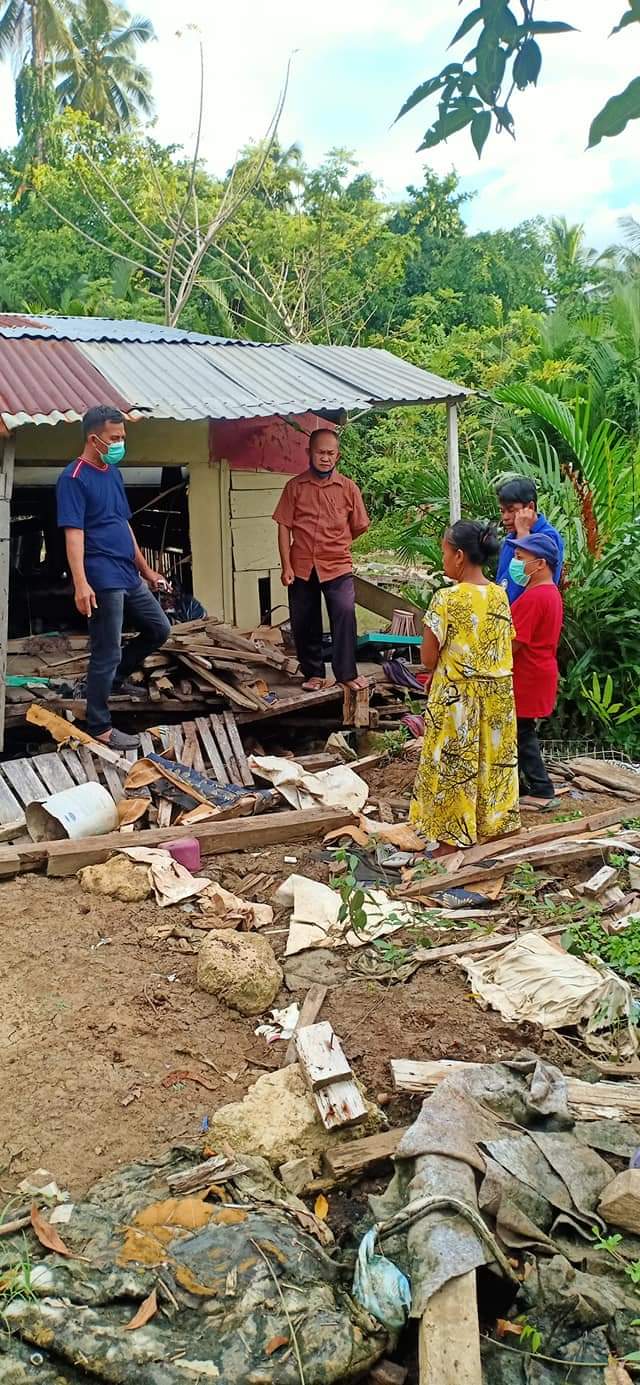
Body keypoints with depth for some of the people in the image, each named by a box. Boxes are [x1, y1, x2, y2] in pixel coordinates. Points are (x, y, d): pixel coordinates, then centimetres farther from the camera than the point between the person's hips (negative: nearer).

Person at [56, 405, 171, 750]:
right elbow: (73, 533, -19)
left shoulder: (113, 473, 15)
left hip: (128, 576, 9)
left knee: (159, 629, 17)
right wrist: (80, 583, -28)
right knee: (106, 653, -3)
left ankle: (107, 677, 29)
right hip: (102, 580, -9)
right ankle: (99, 729, 7)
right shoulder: (74, 478, -12)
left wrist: (145, 570, 24)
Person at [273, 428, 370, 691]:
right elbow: (284, 526, -1)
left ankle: (347, 673, -7)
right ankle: (313, 674, 24)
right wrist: (286, 565, -6)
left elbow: (359, 527, 10)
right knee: (304, 622, 7)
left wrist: (336, 544, 12)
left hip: (338, 565, -1)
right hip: (302, 567, 1)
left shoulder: (348, 487, 1)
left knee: (345, 614, -17)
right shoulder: (295, 486, 0)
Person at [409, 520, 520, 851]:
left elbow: (428, 658, -14)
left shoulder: (447, 599, -17)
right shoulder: (500, 596, 1)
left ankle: (451, 841, 14)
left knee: (453, 765, 5)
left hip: (456, 699, -5)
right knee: (491, 760, 16)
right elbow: (507, 650, 7)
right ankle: (488, 827, 27)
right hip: (498, 695, 6)